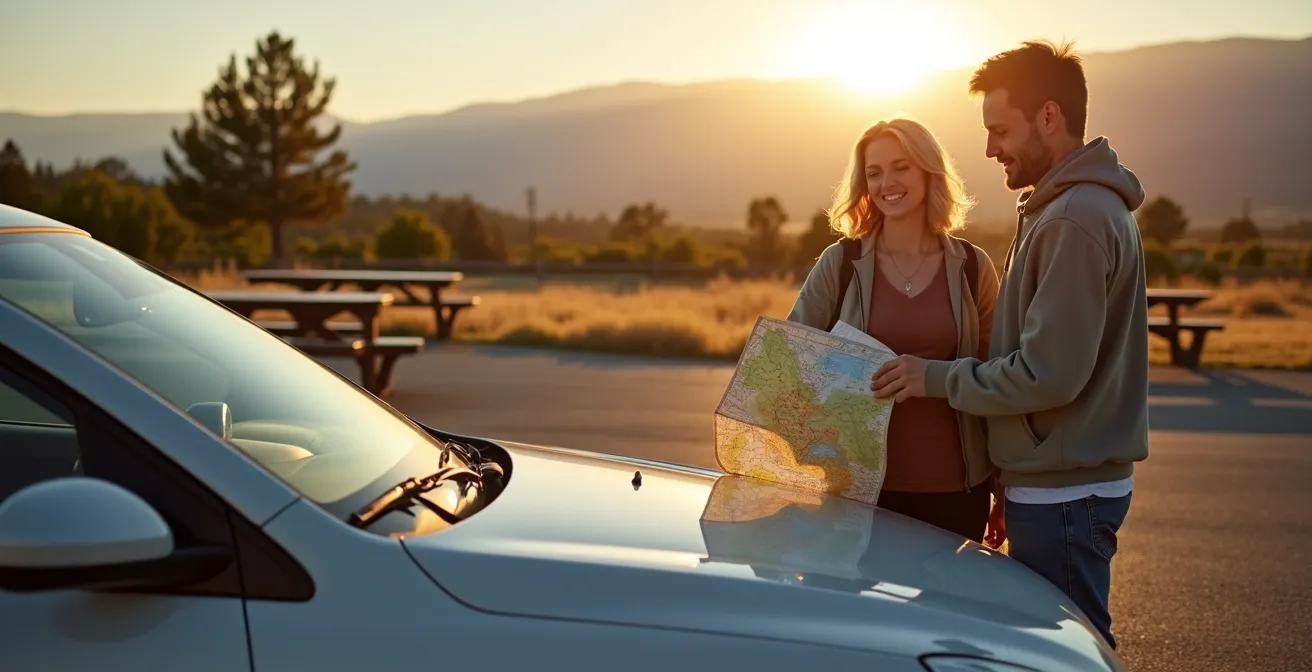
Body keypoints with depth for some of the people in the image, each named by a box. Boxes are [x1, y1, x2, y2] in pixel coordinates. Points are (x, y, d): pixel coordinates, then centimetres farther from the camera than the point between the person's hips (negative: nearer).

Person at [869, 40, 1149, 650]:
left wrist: (938, 378, -11)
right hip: (1054, 482, 10)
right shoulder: (1075, 207, 14)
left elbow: (1048, 374, -23)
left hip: (1064, 494, -10)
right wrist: (1011, 488, 18)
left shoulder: (1076, 220, -18)